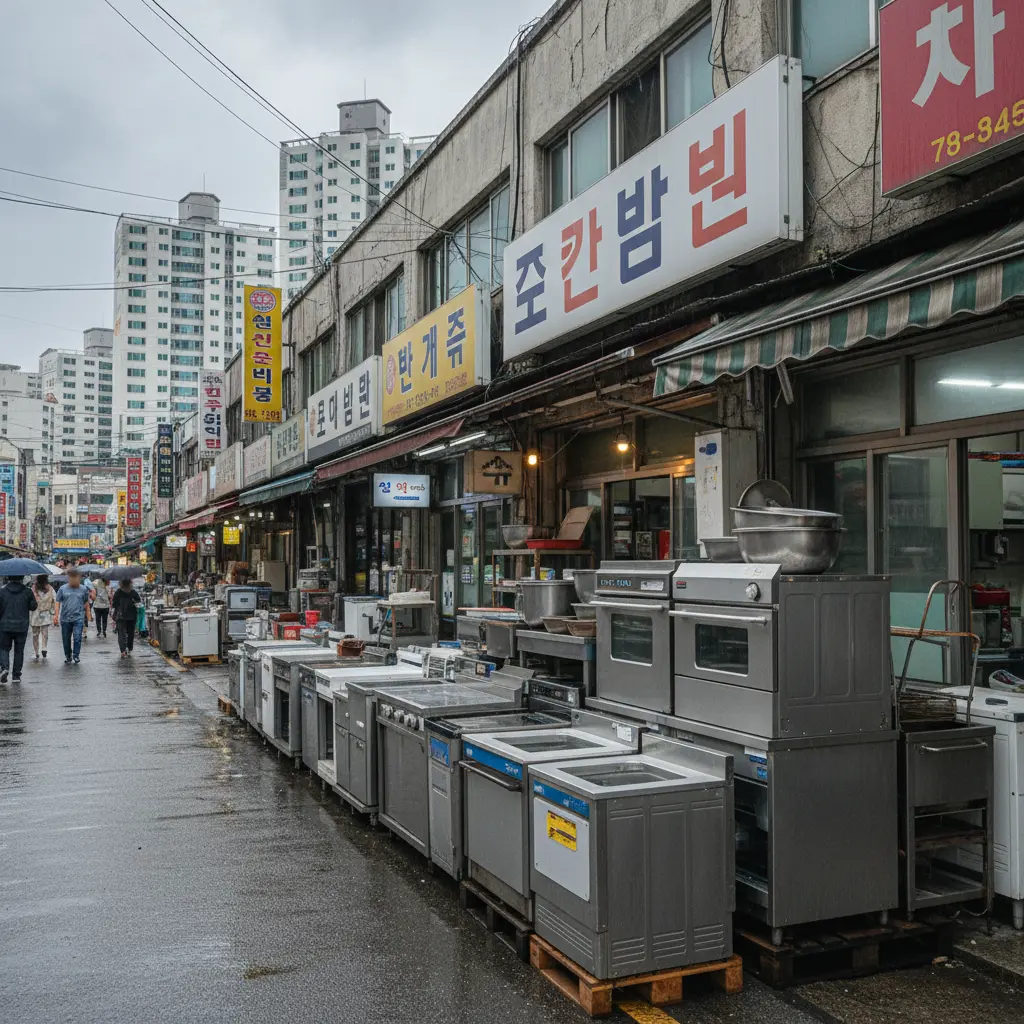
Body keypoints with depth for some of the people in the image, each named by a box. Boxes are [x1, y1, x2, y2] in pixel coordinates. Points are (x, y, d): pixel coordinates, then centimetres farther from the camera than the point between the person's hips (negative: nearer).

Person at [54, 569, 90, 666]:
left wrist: (88, 617, 10)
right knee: (66, 640, 9)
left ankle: (76, 656, -1)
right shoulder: (63, 589, 3)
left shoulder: (84, 589, 4)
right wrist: (56, 615, -6)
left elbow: (86, 604, 10)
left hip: (78, 618, -1)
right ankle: (68, 656, 24)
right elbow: (58, 603, 3)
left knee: (77, 638, -13)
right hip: (65, 619, 1)